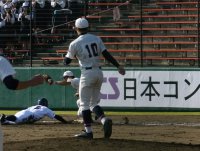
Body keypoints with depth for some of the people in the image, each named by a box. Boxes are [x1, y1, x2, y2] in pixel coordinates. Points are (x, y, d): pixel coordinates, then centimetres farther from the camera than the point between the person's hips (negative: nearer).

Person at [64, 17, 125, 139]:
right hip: (99, 73, 5)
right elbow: (106, 54, -1)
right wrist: (118, 66, -2)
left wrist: (71, 53, 21)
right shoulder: (96, 39, 6)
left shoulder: (75, 43, -7)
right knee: (94, 103, 15)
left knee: (85, 104, 5)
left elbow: (66, 61, 1)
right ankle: (105, 120, -11)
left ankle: (88, 131, 2)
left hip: (87, 73, -5)